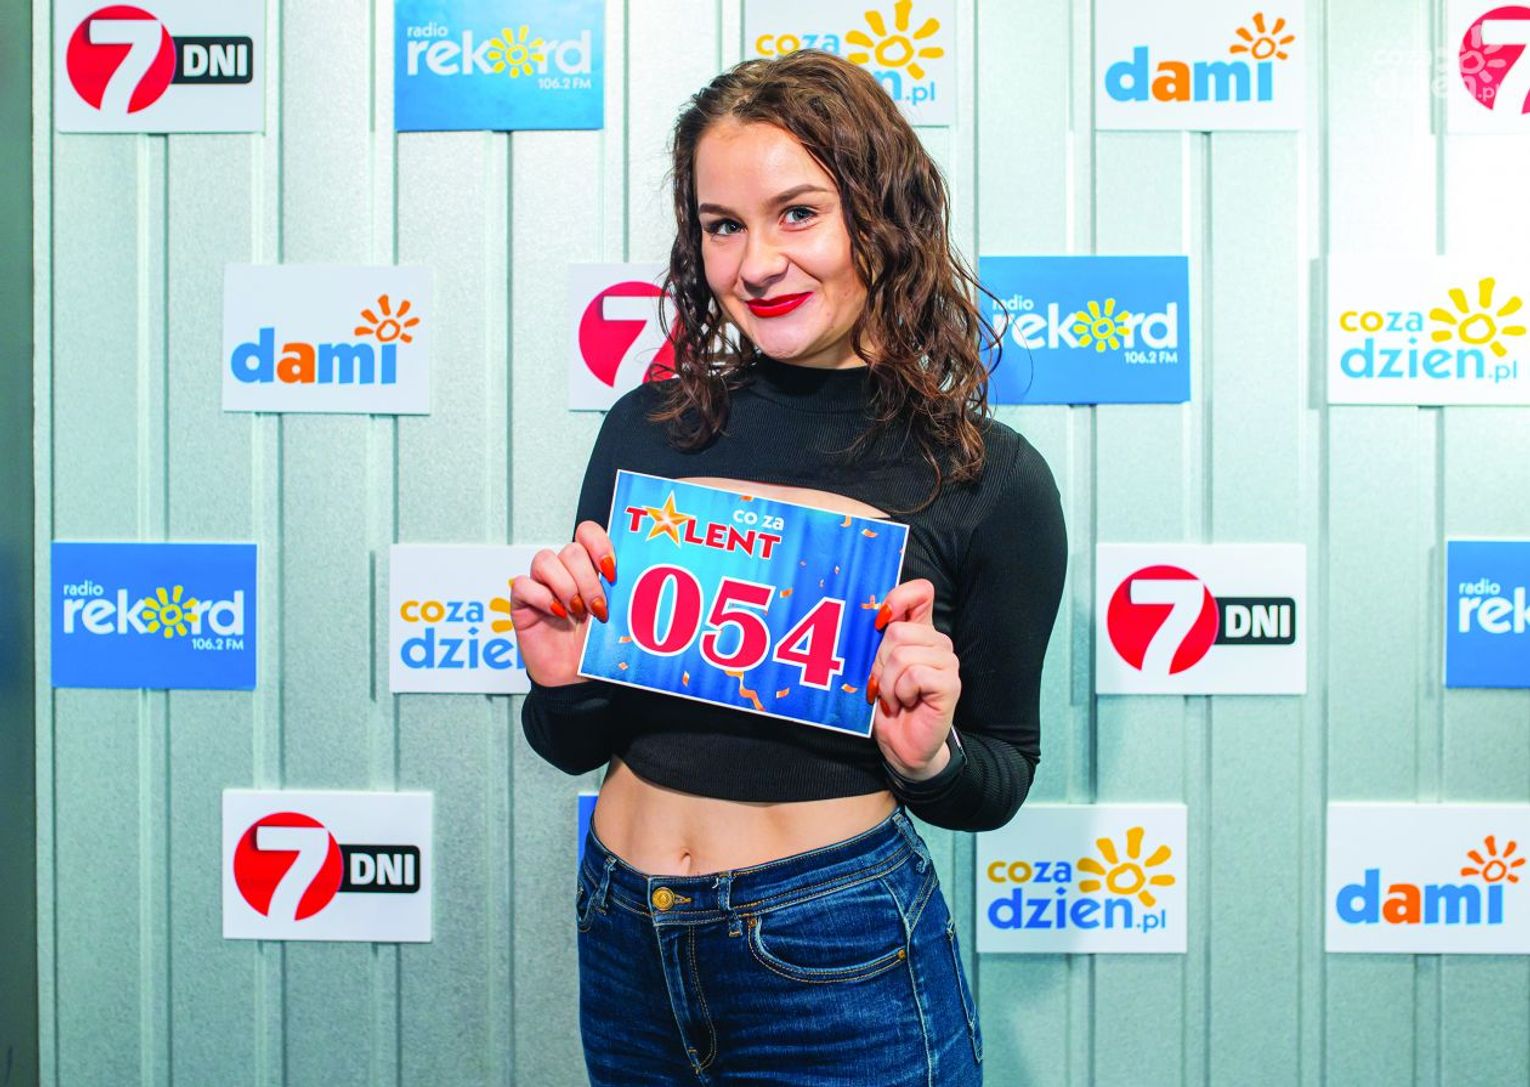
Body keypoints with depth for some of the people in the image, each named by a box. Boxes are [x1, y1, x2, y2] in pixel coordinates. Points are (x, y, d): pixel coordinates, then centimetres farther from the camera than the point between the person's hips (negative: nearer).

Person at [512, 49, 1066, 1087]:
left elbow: (1002, 778, 2)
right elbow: (573, 745, 7)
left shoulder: (989, 478, -9)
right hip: (627, 940, 4)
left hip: (838, 961, -3)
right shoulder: (648, 428, -2)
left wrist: (929, 756, -18)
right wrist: (563, 681, -13)